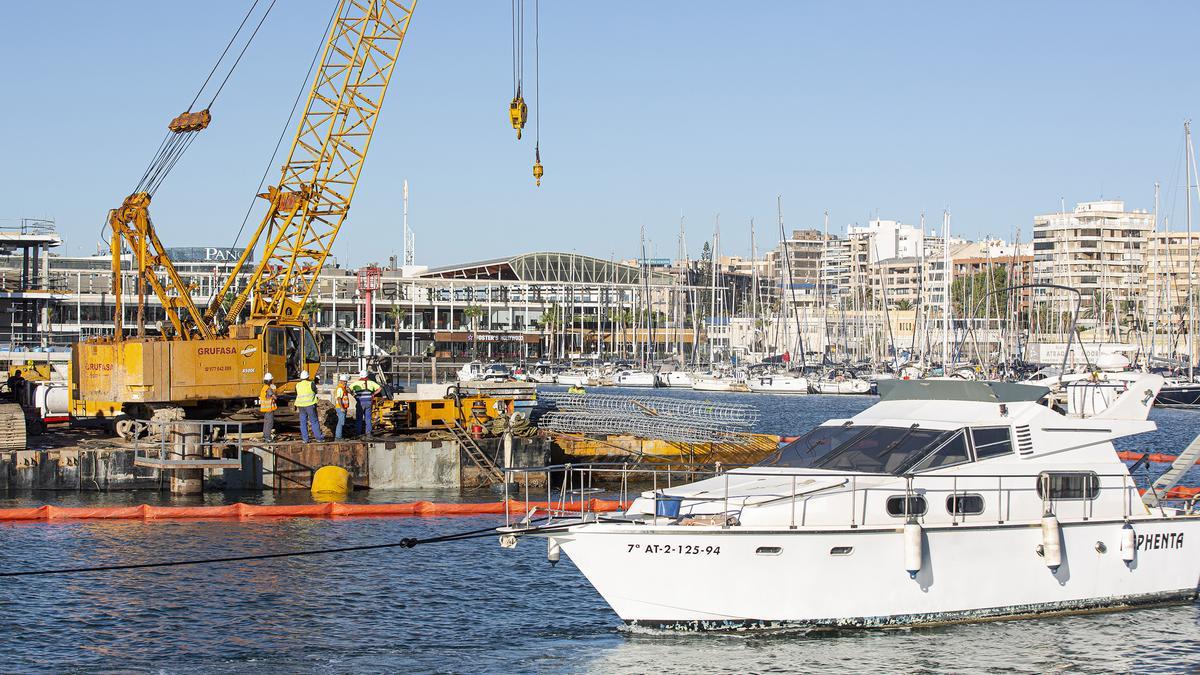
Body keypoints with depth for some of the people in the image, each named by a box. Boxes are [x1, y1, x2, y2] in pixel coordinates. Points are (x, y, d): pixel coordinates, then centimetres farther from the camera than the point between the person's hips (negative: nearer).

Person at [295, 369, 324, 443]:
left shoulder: (298, 385, 5)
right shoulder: (310, 384, -8)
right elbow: (316, 391, 6)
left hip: (301, 406, 4)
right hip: (310, 405, -4)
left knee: (303, 422, 8)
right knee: (314, 422, 2)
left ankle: (305, 439, 6)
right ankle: (319, 438, 3)